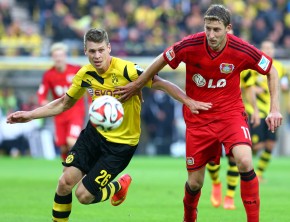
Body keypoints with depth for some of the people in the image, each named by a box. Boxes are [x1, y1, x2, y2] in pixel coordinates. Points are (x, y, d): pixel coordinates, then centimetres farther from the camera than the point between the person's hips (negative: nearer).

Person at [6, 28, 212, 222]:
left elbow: (161, 84, -20)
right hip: (95, 133, 5)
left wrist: (189, 102, -32)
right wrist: (30, 115, 4)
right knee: (65, 182, -10)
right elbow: (64, 103, 10)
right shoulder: (85, 74, -5)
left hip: (122, 143, -5)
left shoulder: (126, 70, -23)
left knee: (84, 195, -8)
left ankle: (118, 187, 25)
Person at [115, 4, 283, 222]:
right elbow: (161, 61, 1)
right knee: (195, 182, 5)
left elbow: (271, 71, -1)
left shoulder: (242, 50, -18)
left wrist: (275, 109, -7)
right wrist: (136, 86, 8)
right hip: (198, 117, 1)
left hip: (230, 112, -1)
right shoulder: (190, 45, -18)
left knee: (245, 161, -28)